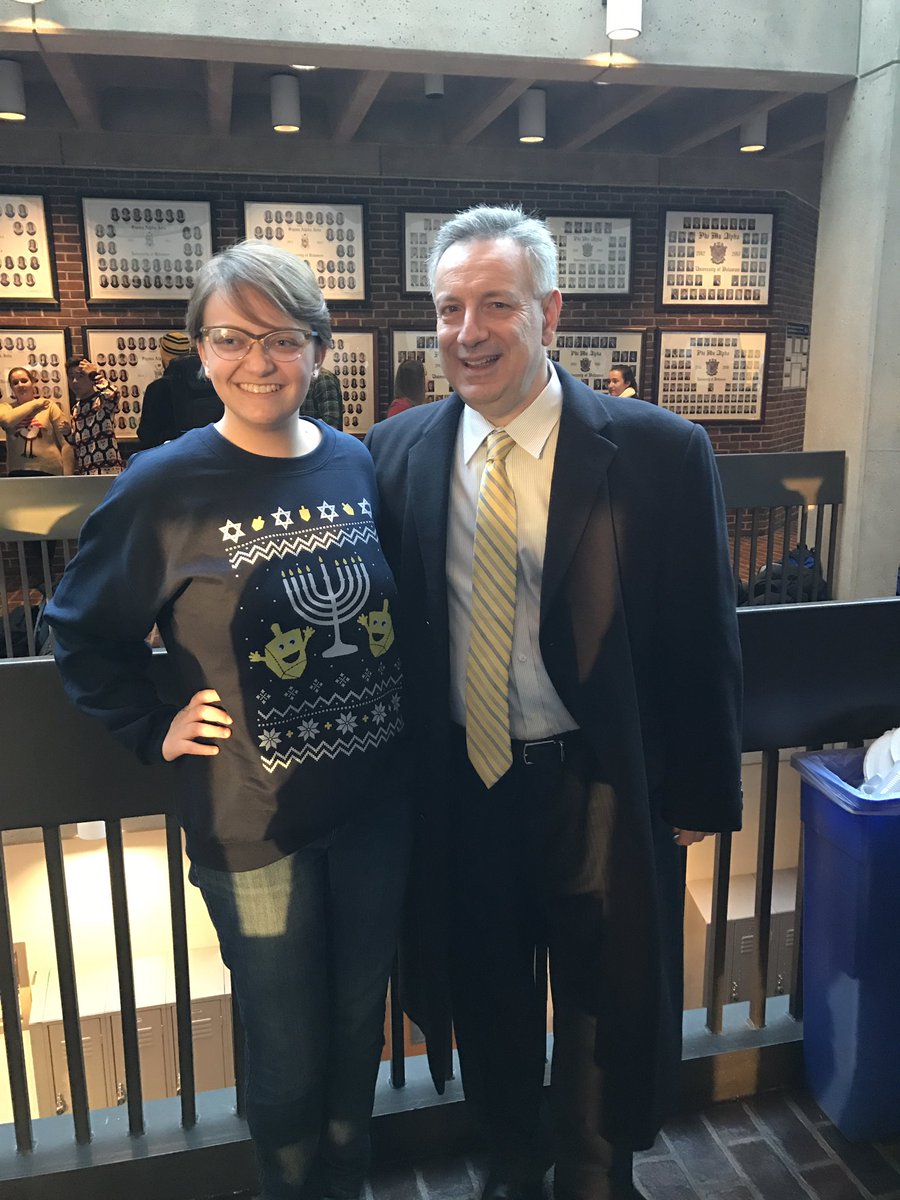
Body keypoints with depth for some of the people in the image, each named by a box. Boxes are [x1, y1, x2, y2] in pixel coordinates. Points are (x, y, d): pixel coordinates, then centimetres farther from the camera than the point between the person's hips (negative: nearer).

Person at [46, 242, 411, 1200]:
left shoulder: (359, 465, -1)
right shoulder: (164, 488, -12)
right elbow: (80, 632, 0)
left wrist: (400, 722, 4)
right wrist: (156, 730, -6)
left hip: (376, 804, 4)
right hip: (254, 826, -4)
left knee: (359, 1023, 22)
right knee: (290, 1053, 14)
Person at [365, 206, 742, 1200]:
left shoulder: (658, 451, -13)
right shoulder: (395, 453, -4)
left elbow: (702, 640, -7)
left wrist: (700, 796, -3)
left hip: (598, 785, -2)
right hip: (457, 788, 3)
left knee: (605, 1006, 19)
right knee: (484, 998, 23)